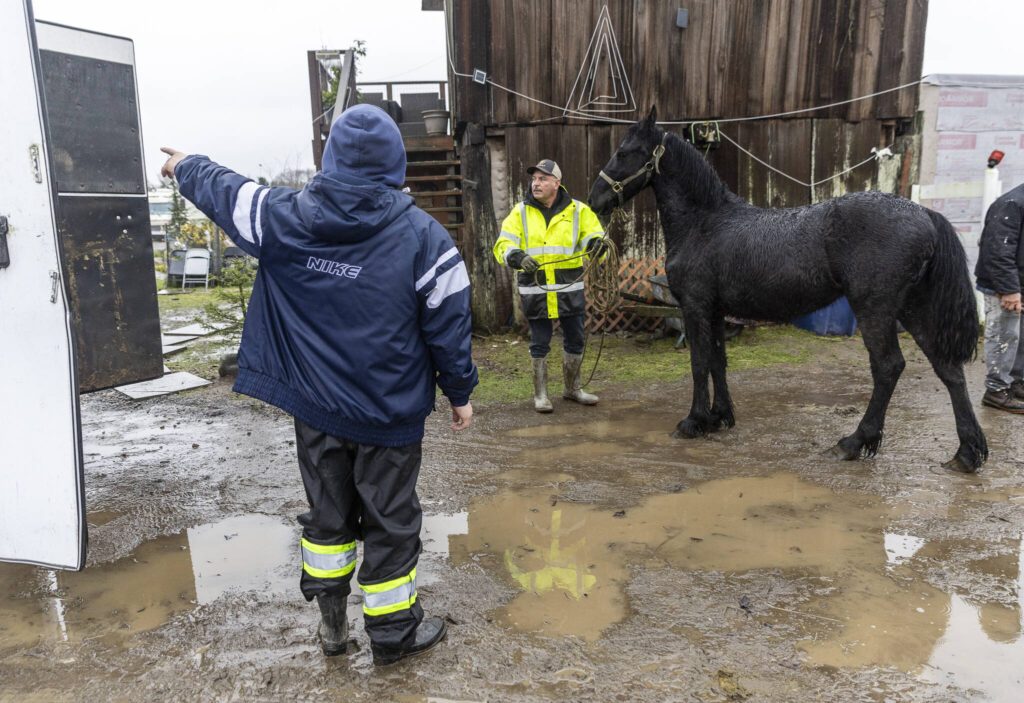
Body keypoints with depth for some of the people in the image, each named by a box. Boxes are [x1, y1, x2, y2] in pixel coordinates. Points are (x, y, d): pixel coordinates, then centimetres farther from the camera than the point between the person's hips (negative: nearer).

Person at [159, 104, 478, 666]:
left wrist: (187, 168, 35)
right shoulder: (423, 235, -12)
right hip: (389, 411, -3)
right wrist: (460, 393, 4)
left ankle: (331, 623, 35)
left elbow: (224, 192, 13)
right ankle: (393, 632, 27)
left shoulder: (283, 217, -7)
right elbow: (448, 323, -8)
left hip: (314, 407, 3)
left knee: (328, 513, 21)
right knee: (390, 521, 11)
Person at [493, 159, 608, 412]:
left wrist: (597, 244, -24)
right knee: (539, 343, 6)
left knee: (575, 339, 11)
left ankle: (572, 389, 31)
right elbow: (503, 244, -2)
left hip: (570, 289, 1)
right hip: (535, 289, -1)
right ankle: (540, 394, 20)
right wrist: (518, 257, -23)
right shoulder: (521, 211, 3)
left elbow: (594, 237, 1)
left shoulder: (578, 210, 4)